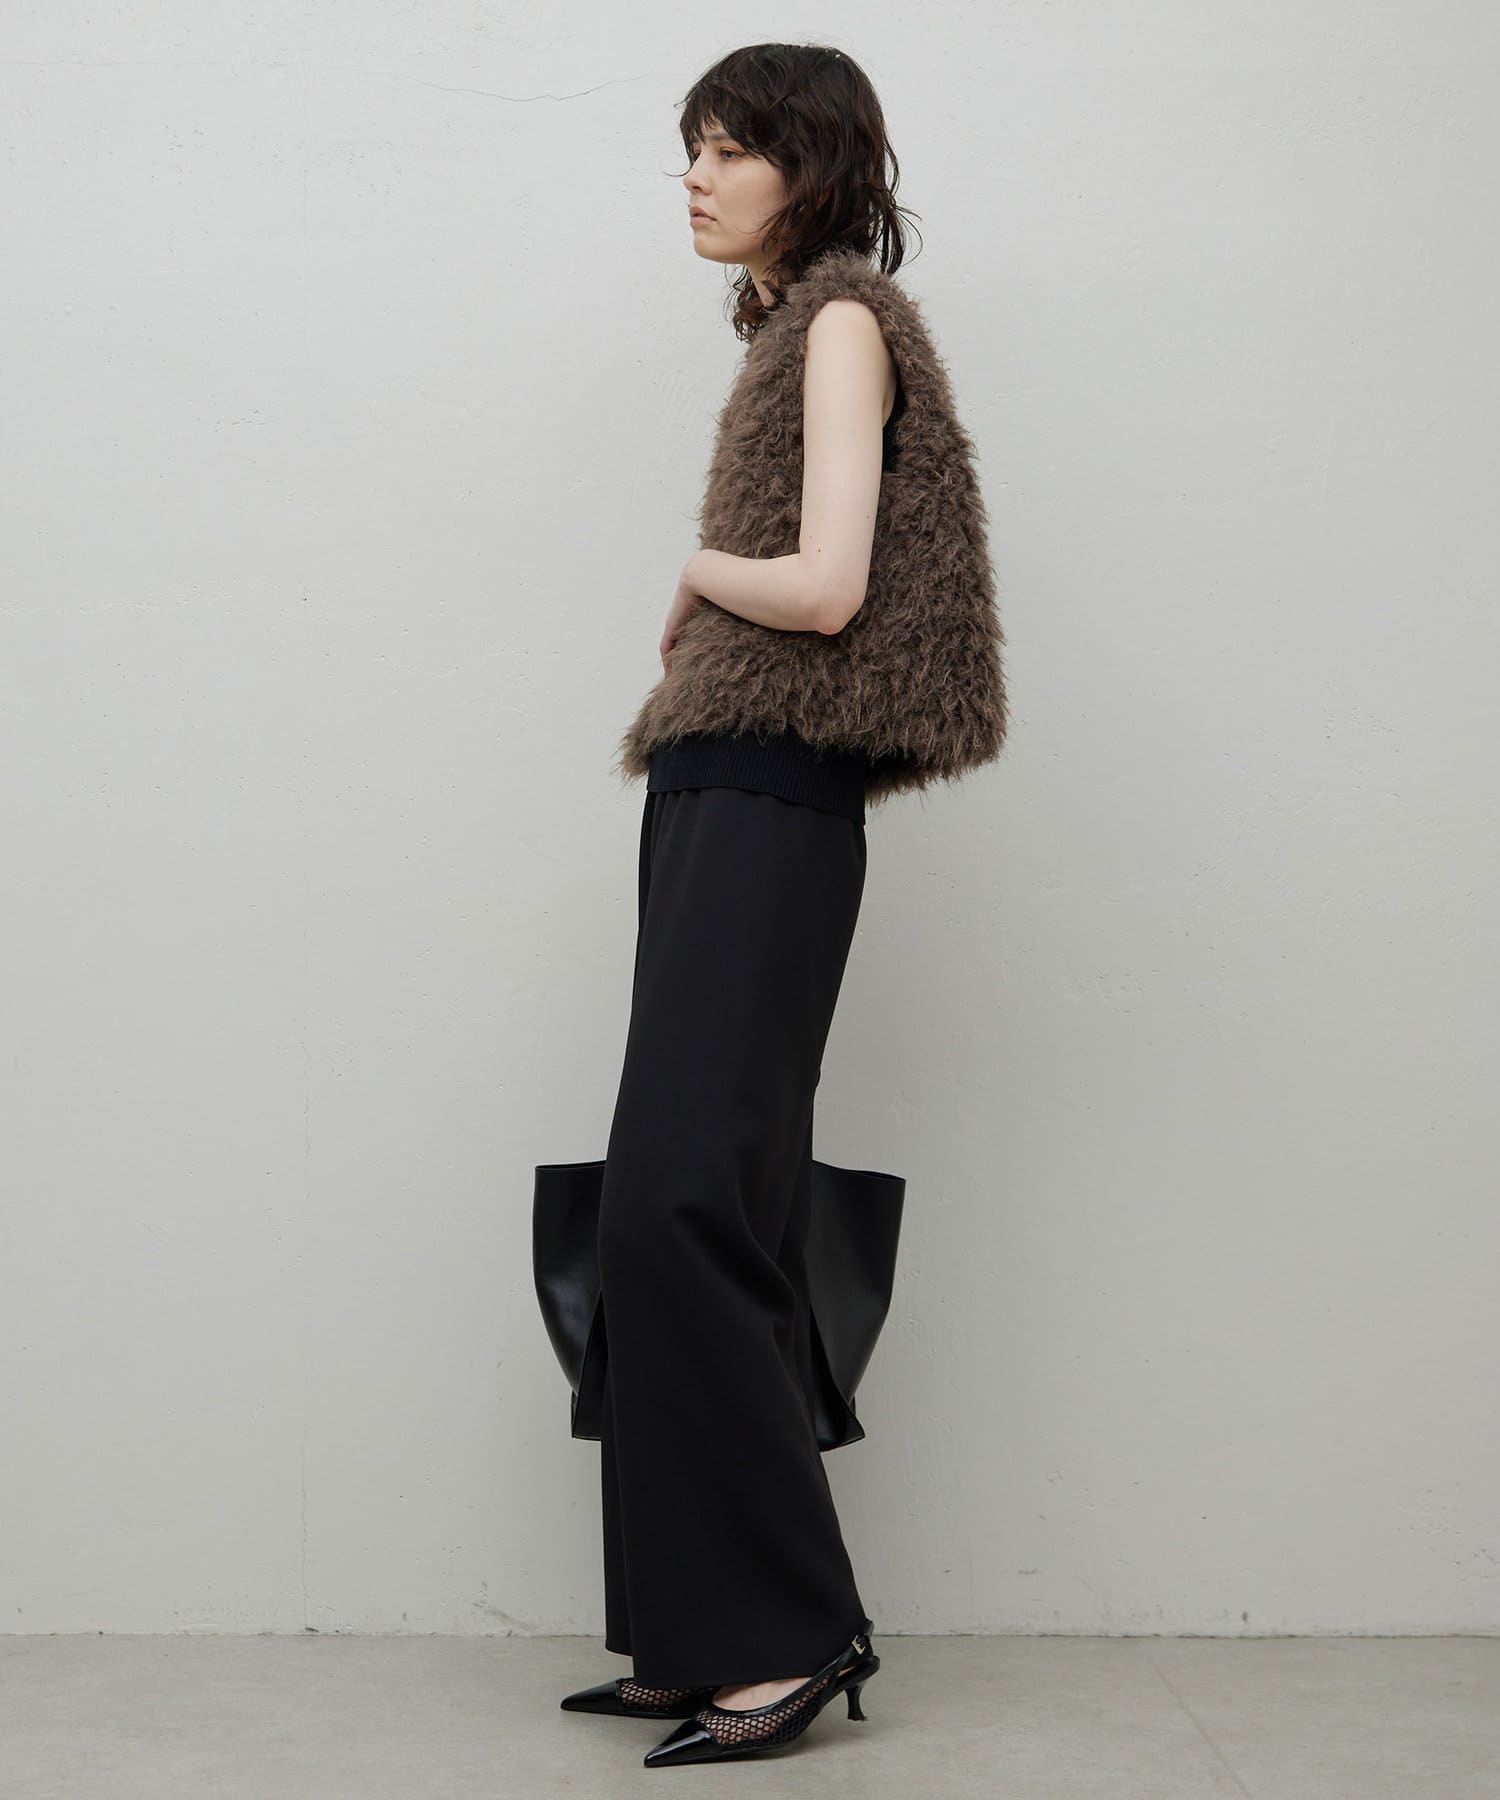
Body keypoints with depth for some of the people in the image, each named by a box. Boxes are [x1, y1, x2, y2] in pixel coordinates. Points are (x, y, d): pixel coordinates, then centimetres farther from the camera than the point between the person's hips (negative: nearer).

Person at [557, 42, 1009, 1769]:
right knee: (693, 1216, 7)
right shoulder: (785, 327, 22)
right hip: (713, 793, 10)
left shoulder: (846, 316, -4)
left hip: (769, 807, -10)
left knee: (680, 1203, -15)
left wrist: (697, 574, 1)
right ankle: (704, 1631, 12)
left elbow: (825, 587, -16)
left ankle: (790, 1624, -7)